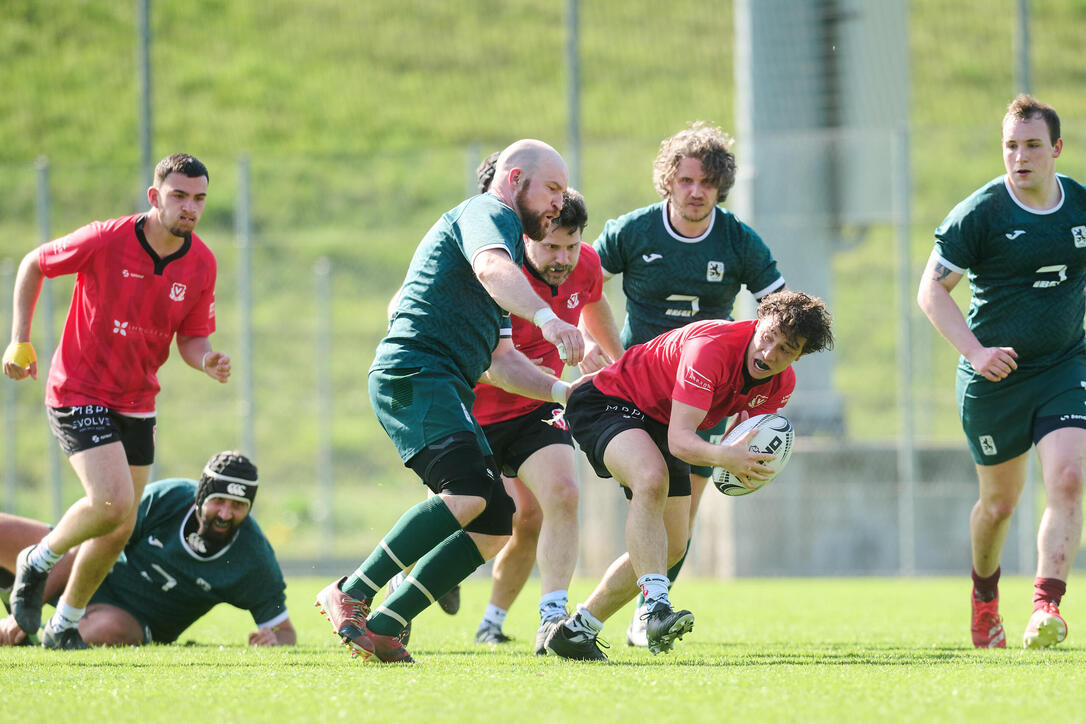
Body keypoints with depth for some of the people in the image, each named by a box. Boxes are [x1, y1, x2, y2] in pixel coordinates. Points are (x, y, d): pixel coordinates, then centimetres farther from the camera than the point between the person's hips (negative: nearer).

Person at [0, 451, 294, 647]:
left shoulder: (256, 561, -20)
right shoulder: (165, 498, -19)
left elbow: (284, 629, -7)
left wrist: (273, 639, -34)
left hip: (137, 621, -2)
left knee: (109, 630, -42)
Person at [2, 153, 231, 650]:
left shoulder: (201, 263, -5)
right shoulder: (105, 241, -19)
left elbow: (191, 338, 5)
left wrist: (207, 362, -19)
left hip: (137, 403, 6)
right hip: (78, 394, -6)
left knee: (119, 529, 6)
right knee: (113, 502, -22)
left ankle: (64, 626, 27)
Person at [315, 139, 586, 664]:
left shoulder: (505, 234, 32)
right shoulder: (488, 214, 1)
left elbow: (497, 360, 33)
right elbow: (491, 269, -26)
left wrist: (562, 391, 20)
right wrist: (547, 316, -42)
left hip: (443, 389, 10)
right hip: (414, 373, -10)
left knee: (496, 524, 2)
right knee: (470, 491, -29)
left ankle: (382, 627, 2)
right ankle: (349, 596, -23)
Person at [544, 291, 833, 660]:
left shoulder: (781, 383, -10)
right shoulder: (712, 346, -35)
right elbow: (679, 439, -39)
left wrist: (746, 462, -24)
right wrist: (723, 456, -59)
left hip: (660, 426, 8)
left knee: (672, 546, 3)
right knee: (652, 478, -38)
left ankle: (576, 630, 15)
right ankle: (656, 608, -45)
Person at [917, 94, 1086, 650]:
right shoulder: (979, 213, -12)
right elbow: (931, 291, -9)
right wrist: (976, 352, -19)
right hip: (994, 376, -2)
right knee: (999, 502, 9)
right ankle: (984, 593, 37)